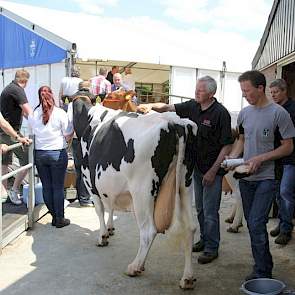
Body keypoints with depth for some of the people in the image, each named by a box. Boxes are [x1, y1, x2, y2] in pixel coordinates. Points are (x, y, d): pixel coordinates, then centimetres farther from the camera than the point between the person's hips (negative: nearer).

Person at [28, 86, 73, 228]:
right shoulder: (60, 113, -10)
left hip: (39, 154, 3)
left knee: (46, 187, 11)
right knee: (58, 187, 4)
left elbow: (32, 131, 11)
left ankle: (54, 216, 20)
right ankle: (60, 219, 11)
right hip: (58, 153, -3)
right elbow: (68, 134, -5)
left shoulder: (33, 114, -2)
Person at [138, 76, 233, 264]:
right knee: (200, 209, 18)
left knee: (210, 211, -1)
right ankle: (204, 239, 34)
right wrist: (151, 106, -12)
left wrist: (213, 171, -17)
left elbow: (227, 145, -15)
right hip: (196, 167, 7)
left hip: (212, 169, -7)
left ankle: (212, 248, 13)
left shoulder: (220, 113, -15)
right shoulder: (192, 106, 3)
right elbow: (169, 108, 10)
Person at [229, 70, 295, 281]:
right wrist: (232, 157, -1)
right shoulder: (244, 113, 7)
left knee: (256, 225, -11)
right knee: (252, 224, 13)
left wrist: (260, 158, -17)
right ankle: (263, 268, 29)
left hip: (266, 177, -6)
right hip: (246, 177, 6)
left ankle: (262, 274, 4)